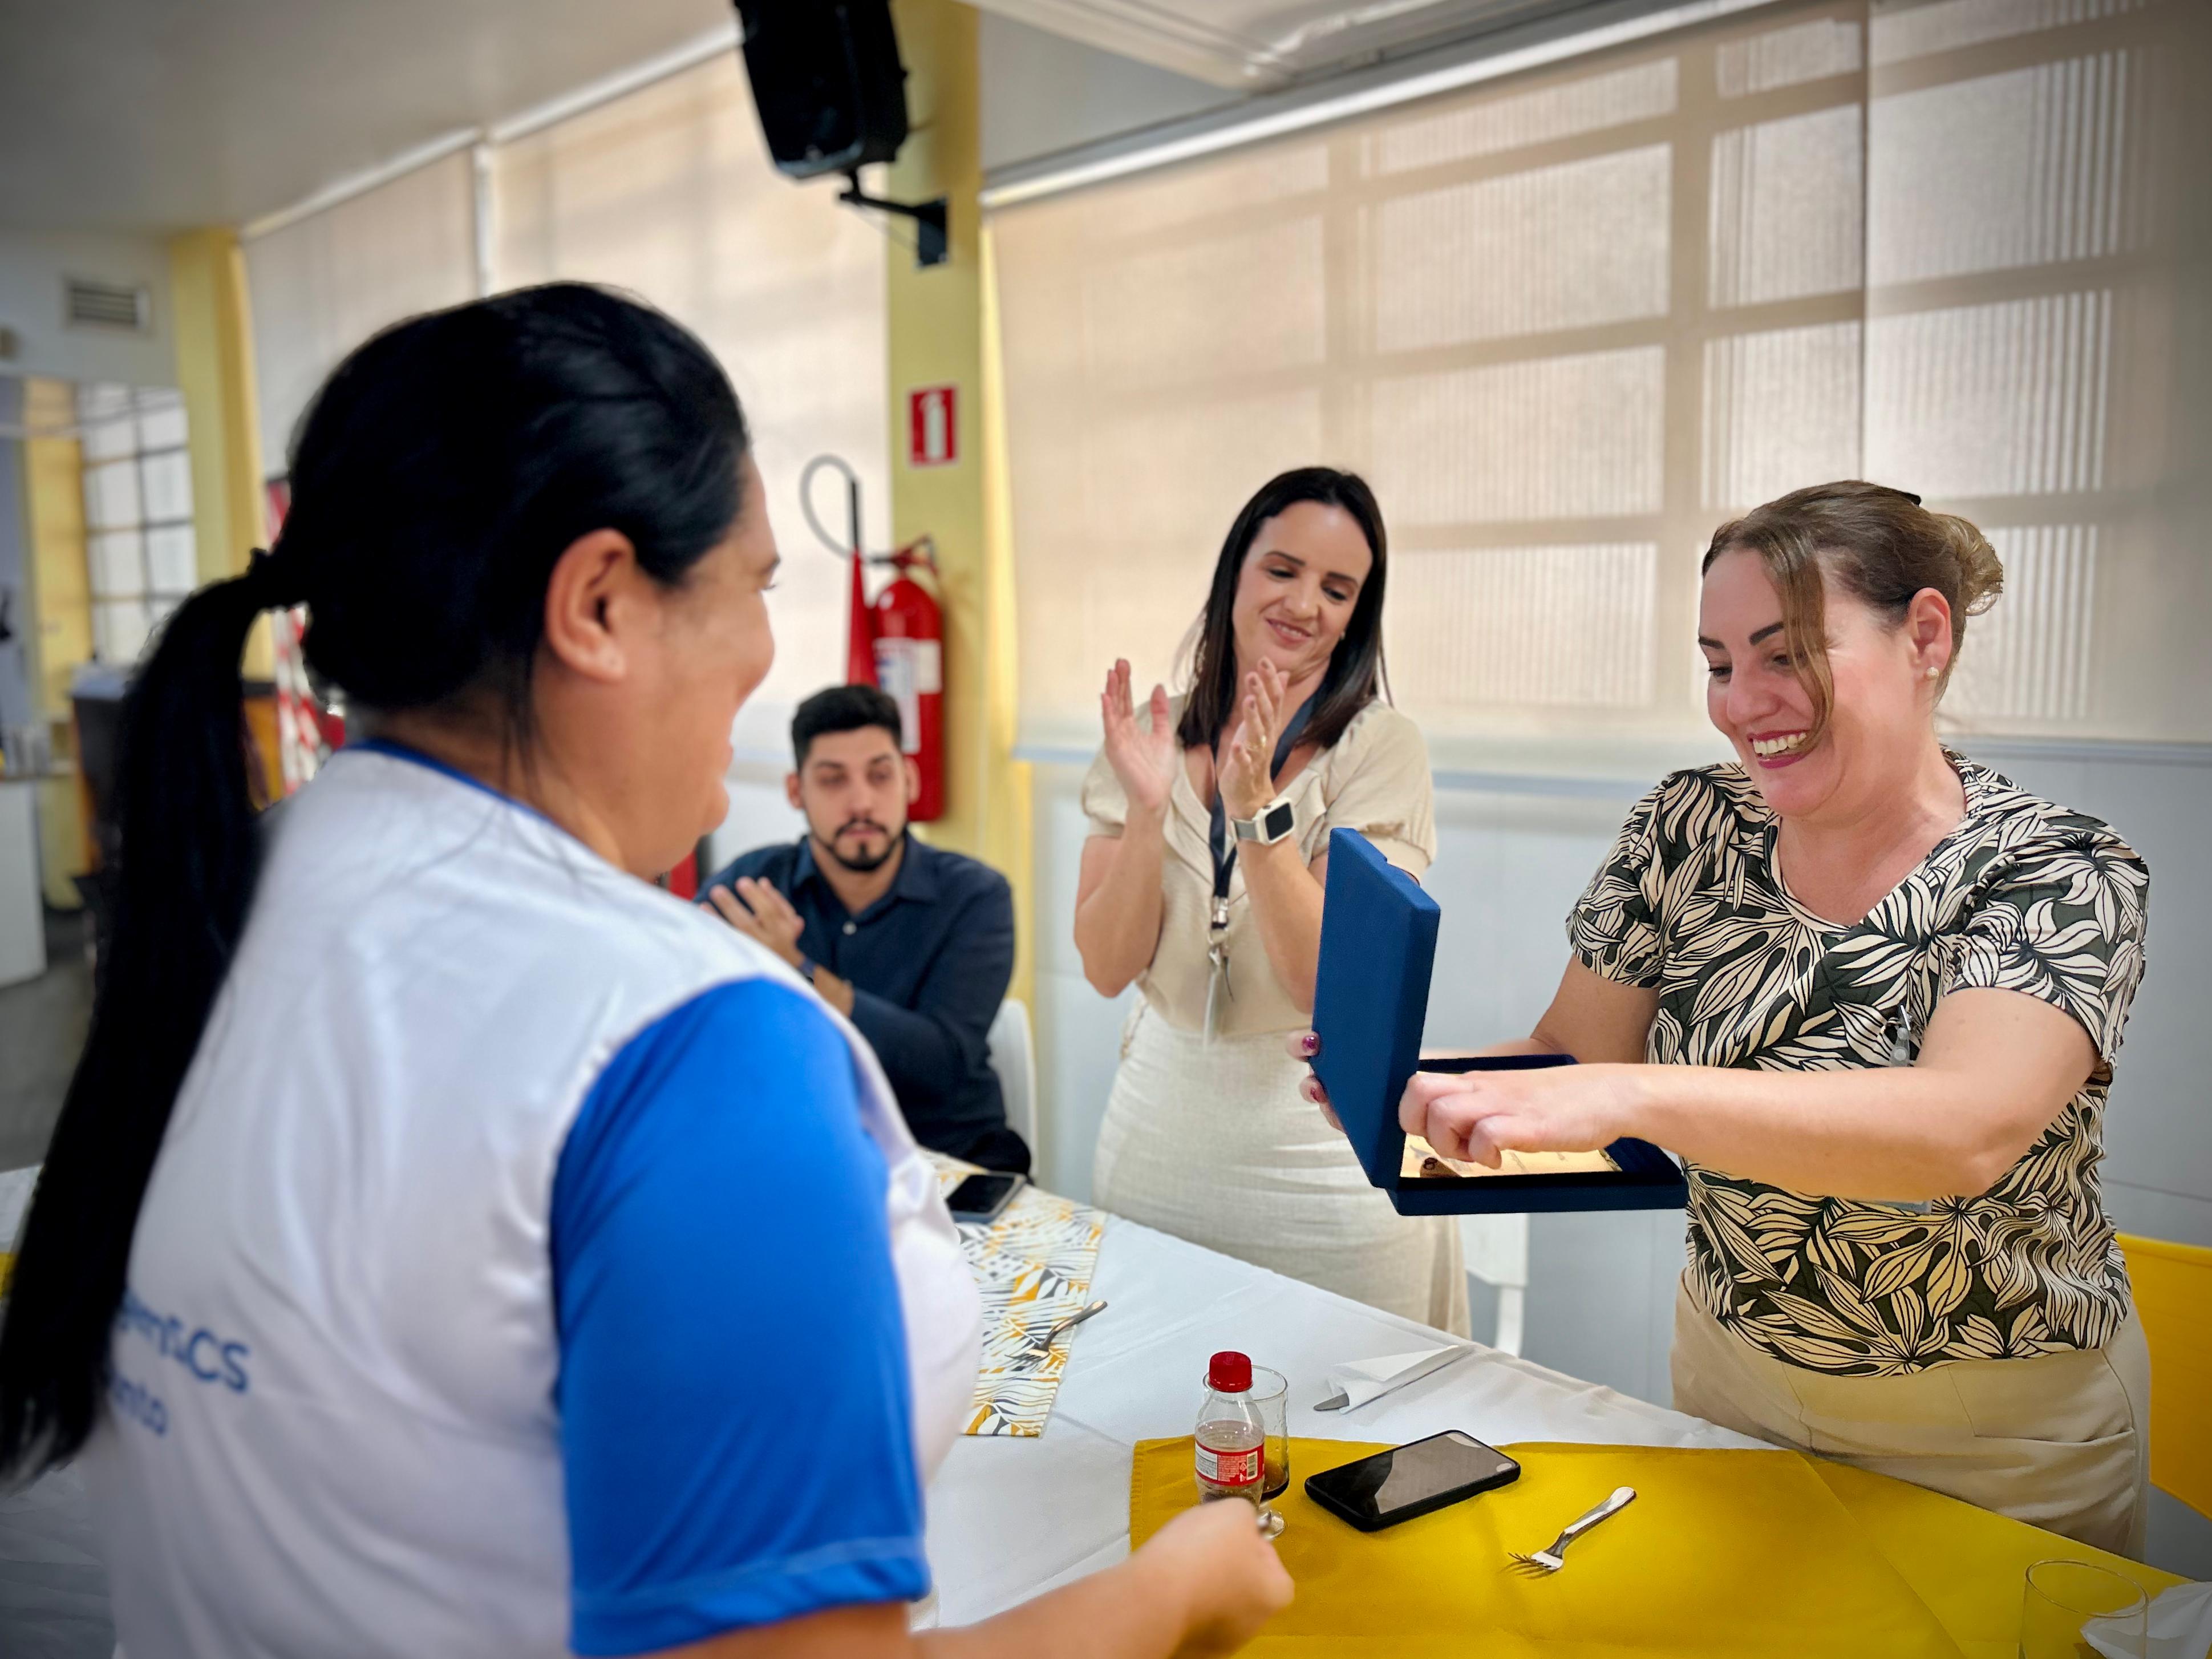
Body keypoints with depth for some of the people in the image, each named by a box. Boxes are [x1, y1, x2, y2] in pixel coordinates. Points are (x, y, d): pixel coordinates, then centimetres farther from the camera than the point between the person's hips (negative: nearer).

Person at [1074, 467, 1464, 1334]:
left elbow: (1329, 981, -18)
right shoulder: (1154, 737, -1)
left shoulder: (1381, 748, -11)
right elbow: (1108, 967, -7)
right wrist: (1147, 809, -20)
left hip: (1326, 1148, -3)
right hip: (1160, 1126, 3)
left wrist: (1257, 808, -27)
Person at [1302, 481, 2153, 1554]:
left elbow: (1966, 1130, -38)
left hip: (1996, 1443, -3)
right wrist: (1414, 1083, -26)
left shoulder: (2062, 877, -21)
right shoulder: (1688, 831, -8)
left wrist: (1624, 1095, -51)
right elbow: (1575, 1053, -6)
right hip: (1731, 1377, 4)